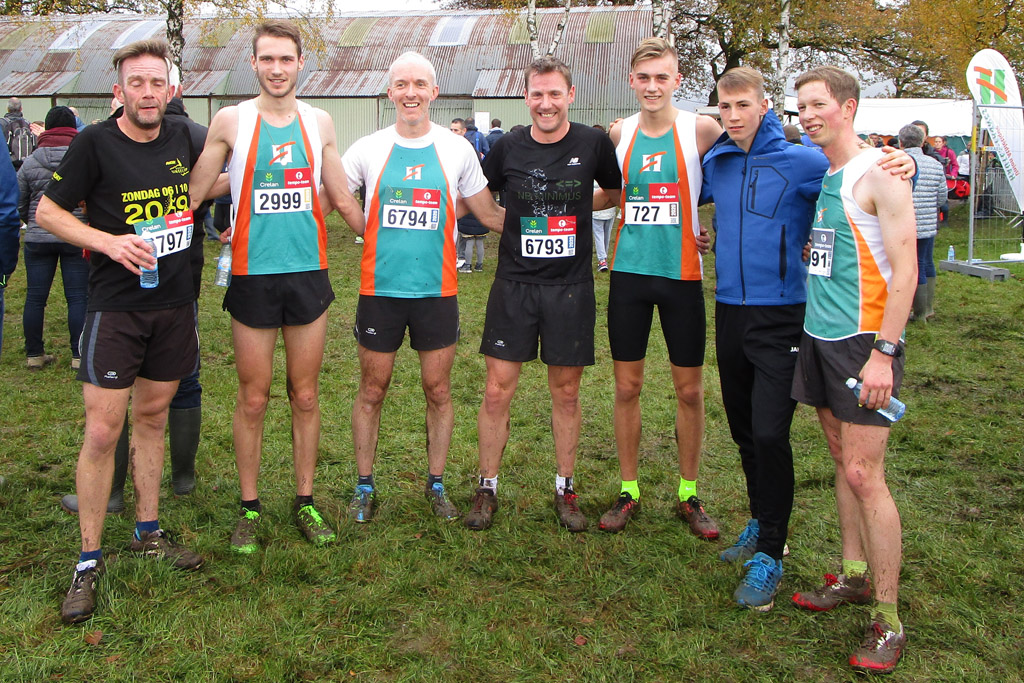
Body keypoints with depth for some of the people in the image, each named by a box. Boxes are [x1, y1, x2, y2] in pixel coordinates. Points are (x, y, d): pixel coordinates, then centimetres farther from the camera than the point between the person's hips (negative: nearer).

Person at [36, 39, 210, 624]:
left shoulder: (181, 138, 5)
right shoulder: (97, 143, -8)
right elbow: (48, 211, -5)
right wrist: (108, 241, -18)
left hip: (175, 305, 4)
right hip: (116, 307, -4)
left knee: (152, 418, 15)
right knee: (102, 431, -5)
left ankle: (149, 533, 28)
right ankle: (89, 561, 7)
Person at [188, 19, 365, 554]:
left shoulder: (319, 123, 7)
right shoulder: (231, 121, 0)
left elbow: (343, 199, 16)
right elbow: (193, 194, 6)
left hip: (309, 273, 2)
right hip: (253, 275, -2)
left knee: (305, 397, 9)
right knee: (253, 400, 4)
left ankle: (305, 502, 22)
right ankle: (249, 509, 18)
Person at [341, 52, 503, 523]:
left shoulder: (456, 150, 3)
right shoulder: (368, 149, 1)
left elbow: (491, 216, 12)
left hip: (437, 291, 1)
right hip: (380, 289, 0)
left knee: (438, 390, 8)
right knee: (372, 390, 7)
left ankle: (436, 485, 25)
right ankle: (365, 486, 23)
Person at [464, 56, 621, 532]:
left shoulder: (593, 144, -1)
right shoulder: (508, 147, 0)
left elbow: (619, 195, 14)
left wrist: (573, 207, 4)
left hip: (571, 287, 0)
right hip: (514, 284, 0)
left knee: (566, 392, 8)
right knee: (498, 390, 0)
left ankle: (565, 489, 24)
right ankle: (487, 488, 16)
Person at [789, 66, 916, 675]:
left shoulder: (878, 174, -11)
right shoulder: (820, 175, 13)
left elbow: (905, 269, -16)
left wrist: (884, 352, -21)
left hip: (865, 340, -8)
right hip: (820, 336, 8)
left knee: (864, 474, -8)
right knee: (842, 460, 14)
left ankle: (887, 621, 2)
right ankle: (854, 576, 27)